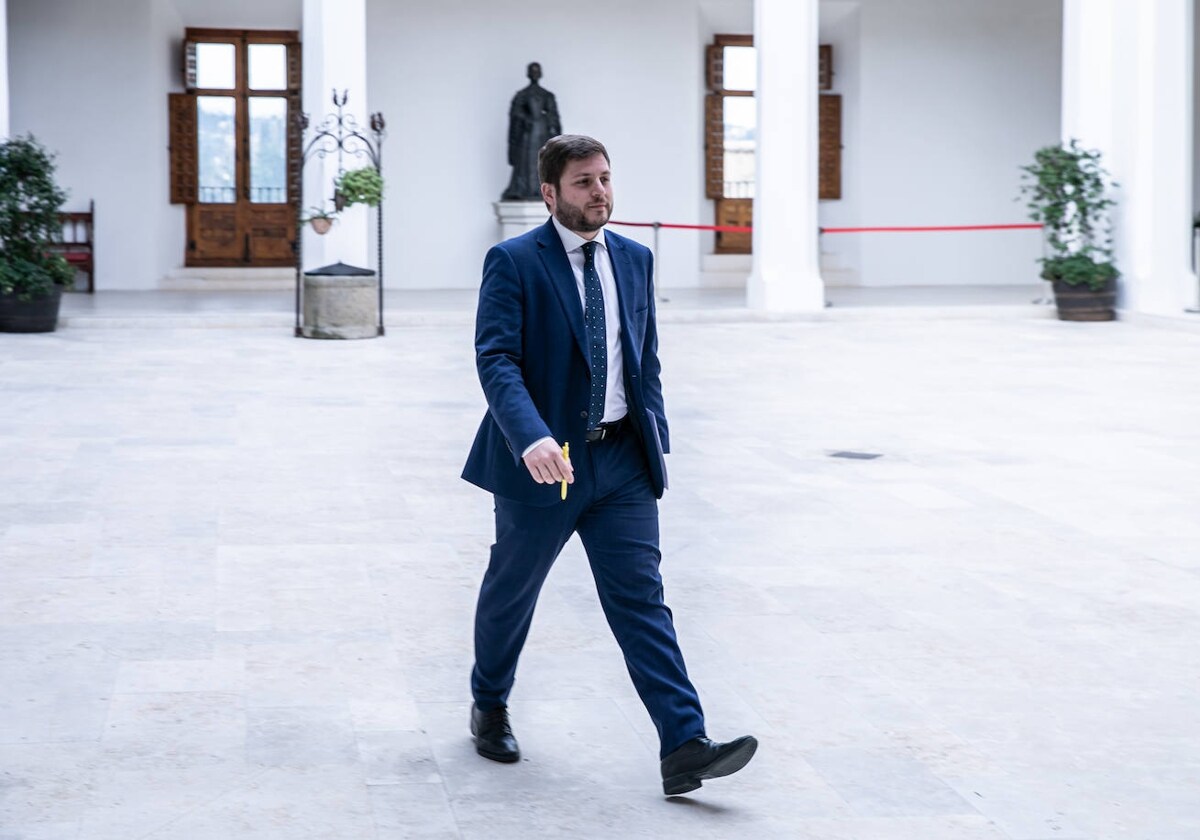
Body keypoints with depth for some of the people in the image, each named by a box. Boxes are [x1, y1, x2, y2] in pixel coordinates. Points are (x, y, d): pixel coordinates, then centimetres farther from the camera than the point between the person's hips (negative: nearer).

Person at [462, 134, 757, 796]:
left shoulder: (634, 259, 9)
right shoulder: (513, 262, -9)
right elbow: (496, 360, -19)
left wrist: (656, 440, 10)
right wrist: (531, 438, -33)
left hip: (622, 460, 4)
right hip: (546, 461, -4)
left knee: (641, 600, -4)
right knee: (511, 591, 14)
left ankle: (684, 747, -10)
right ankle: (489, 707, 38)